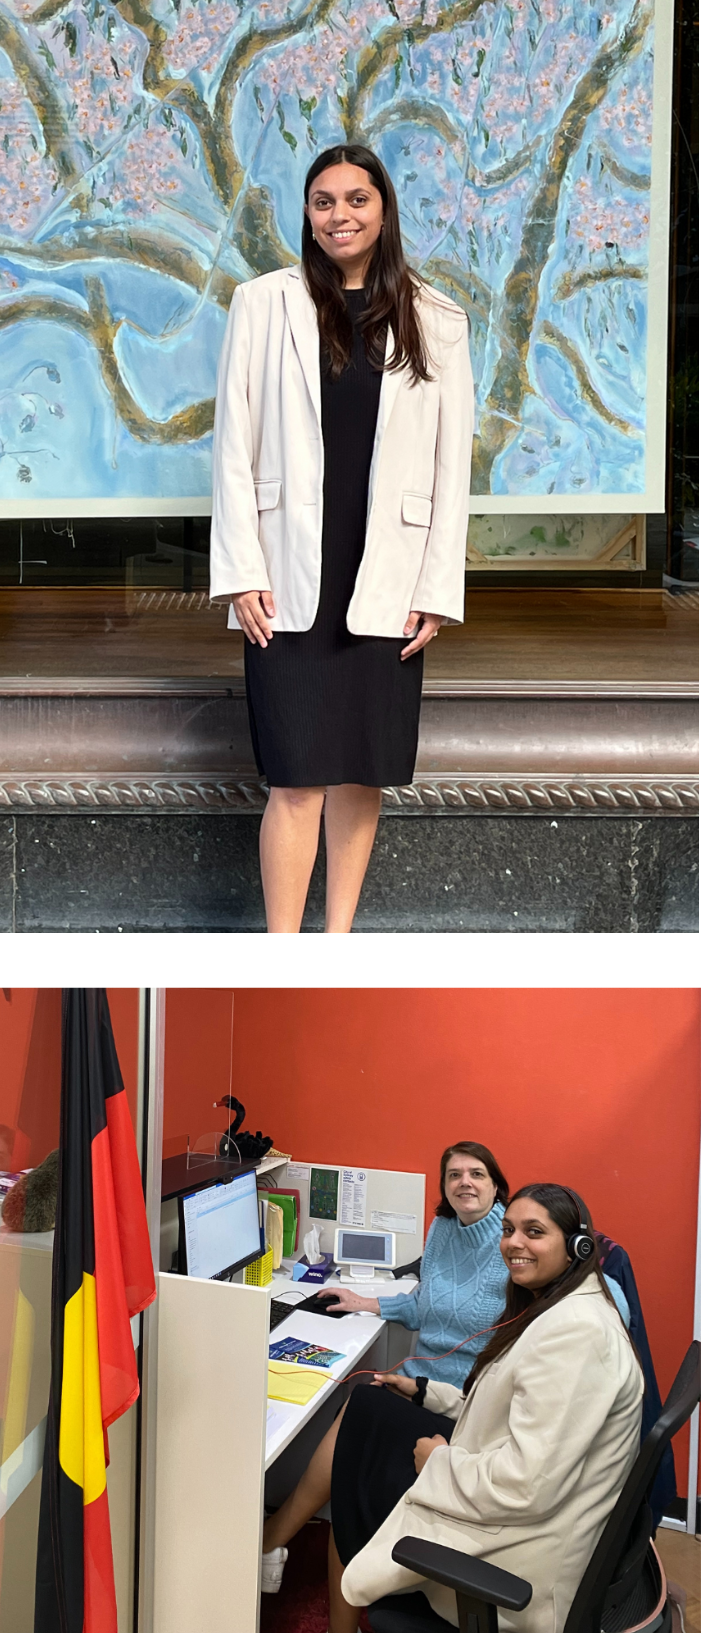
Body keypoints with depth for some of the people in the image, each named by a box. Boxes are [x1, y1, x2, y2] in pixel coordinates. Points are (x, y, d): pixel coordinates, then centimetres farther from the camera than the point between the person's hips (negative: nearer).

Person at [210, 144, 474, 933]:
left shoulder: (435, 321, 8)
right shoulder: (264, 303, 4)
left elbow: (451, 464, 6)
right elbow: (234, 447, 1)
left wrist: (438, 588, 0)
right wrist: (241, 572, -6)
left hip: (386, 582, 2)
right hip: (292, 578, -2)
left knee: (362, 773, 6)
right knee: (298, 778, -5)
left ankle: (338, 941, 19)